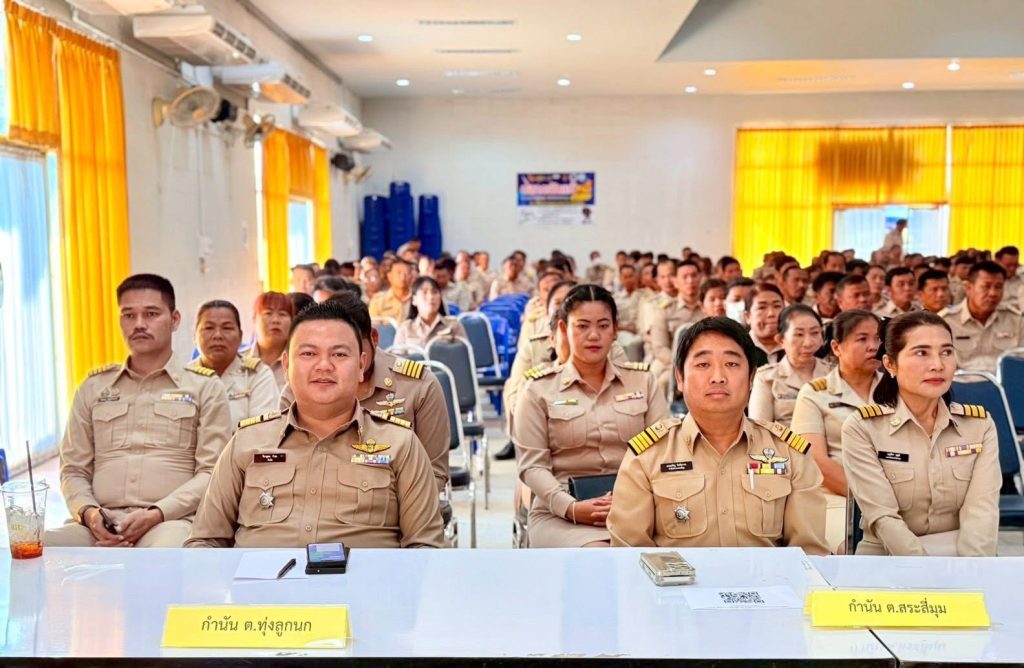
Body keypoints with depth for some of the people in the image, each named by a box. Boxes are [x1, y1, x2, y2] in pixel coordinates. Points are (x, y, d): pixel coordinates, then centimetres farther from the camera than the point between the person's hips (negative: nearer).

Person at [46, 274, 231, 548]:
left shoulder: (205, 388, 11)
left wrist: (156, 514, -13)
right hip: (100, 523, 3)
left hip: (171, 521, -2)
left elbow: (211, 472, 1)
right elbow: (73, 470, 18)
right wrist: (88, 512, -4)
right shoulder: (93, 387, 21)